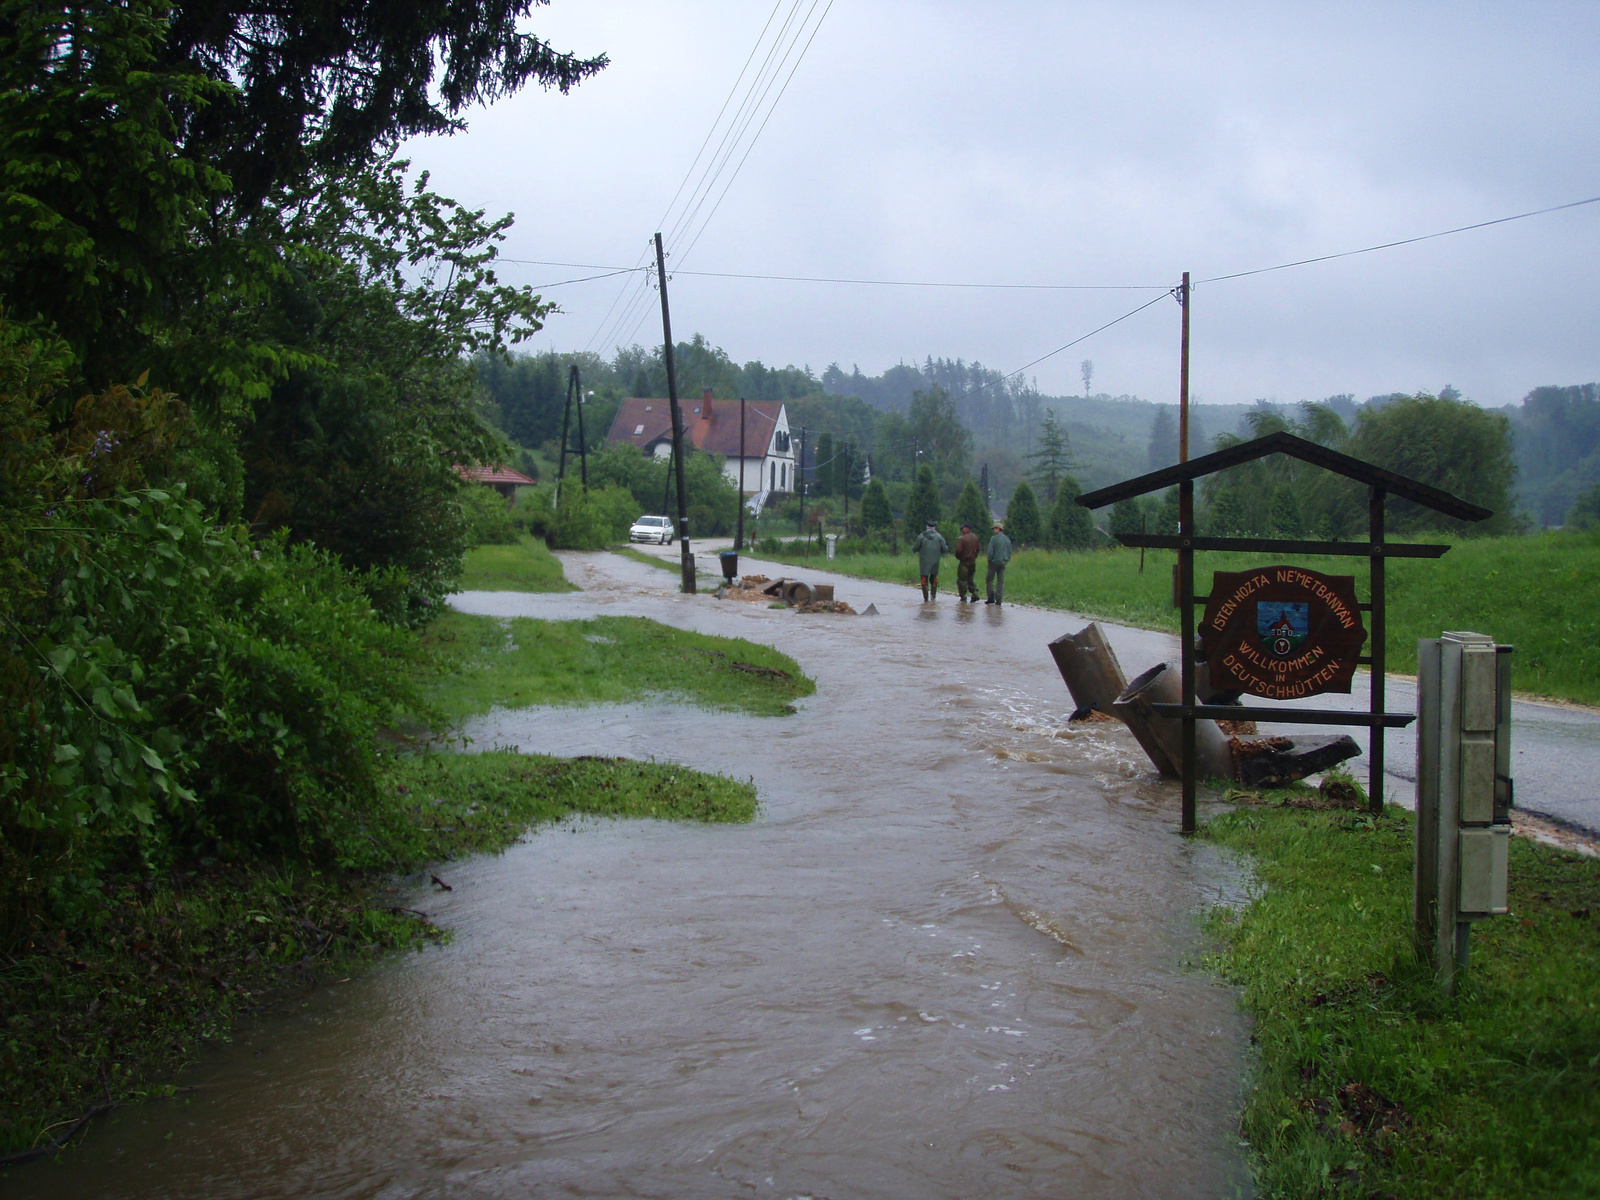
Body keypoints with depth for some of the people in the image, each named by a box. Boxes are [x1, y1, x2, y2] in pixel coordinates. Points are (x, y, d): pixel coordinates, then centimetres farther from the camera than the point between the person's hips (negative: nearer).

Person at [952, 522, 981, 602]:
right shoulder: (975, 537, 3)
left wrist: (957, 557, 0)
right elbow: (978, 548, 9)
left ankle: (963, 596, 2)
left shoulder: (961, 539, -17)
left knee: (961, 580, 3)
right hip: (973, 561, 6)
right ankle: (975, 593, 4)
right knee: (970, 579, 17)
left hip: (964, 562, -6)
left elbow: (958, 550, -20)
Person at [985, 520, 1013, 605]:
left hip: (994, 562, -5)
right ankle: (998, 600, 2)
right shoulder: (1008, 539, 8)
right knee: (1001, 581, 5)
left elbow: (990, 551, -12)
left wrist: (990, 560, 1)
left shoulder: (994, 539, -11)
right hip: (1003, 563, 5)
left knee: (989, 579, 6)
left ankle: (991, 598, 0)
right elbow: (1010, 552, 13)